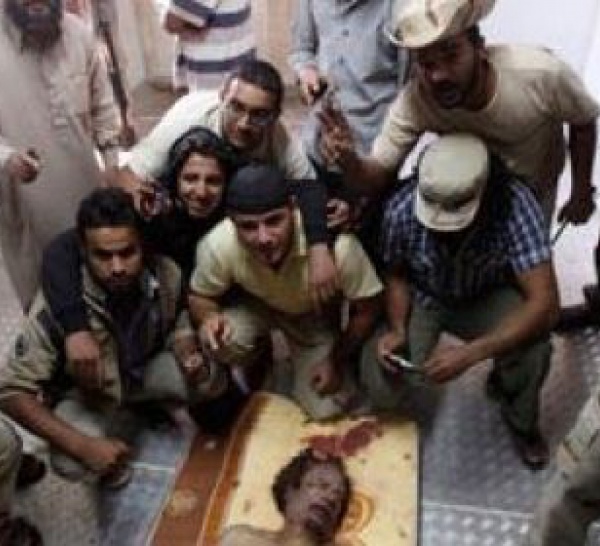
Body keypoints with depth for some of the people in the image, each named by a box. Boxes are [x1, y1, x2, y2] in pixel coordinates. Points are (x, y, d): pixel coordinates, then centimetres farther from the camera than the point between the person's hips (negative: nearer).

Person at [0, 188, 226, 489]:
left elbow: (178, 326, -4)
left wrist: (190, 358, -28)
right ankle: (107, 438, 10)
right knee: (74, 464, -30)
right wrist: (83, 445, -38)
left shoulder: (166, 274, -25)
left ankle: (149, 404, 16)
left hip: (146, 369, 4)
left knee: (212, 381, -19)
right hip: (84, 393, -4)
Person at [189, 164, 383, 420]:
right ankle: (258, 359, 8)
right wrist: (208, 318, -35)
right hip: (256, 305, 1)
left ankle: (295, 370, 26)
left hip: (316, 315, 0)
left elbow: (367, 307, -21)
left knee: (325, 409, -8)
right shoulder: (217, 245, -35)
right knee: (221, 343, -30)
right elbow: (200, 296, -12)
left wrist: (337, 361, -12)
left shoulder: (337, 245, -40)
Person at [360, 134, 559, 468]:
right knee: (383, 388, -19)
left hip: (486, 297, 0)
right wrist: (397, 329, -25)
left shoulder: (514, 203, -34)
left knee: (532, 345, -31)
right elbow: (396, 274, -8)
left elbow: (545, 304, -35)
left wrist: (470, 355, -44)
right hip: (421, 297, 1)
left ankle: (521, 421, 5)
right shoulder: (402, 208, -29)